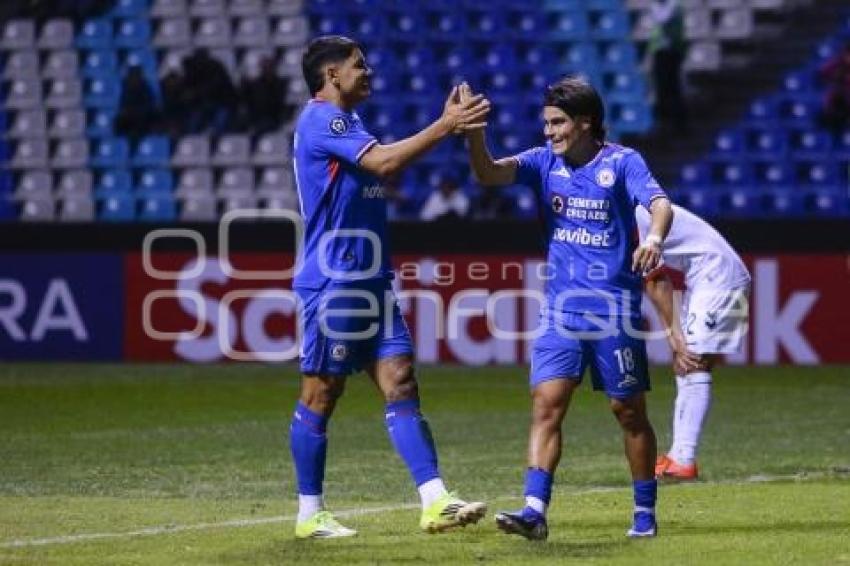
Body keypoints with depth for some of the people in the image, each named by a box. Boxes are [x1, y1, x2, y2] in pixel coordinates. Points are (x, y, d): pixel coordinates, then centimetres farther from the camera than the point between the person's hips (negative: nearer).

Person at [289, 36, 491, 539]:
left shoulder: (348, 123, 18)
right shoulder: (320, 121, -13)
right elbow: (385, 162, -23)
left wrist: (448, 126, 7)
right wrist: (444, 127, -20)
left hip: (372, 282, 9)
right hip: (332, 284, -9)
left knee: (401, 384, 0)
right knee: (321, 394, -1)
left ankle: (436, 502, -5)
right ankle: (310, 514, 7)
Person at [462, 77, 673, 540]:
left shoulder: (621, 162, -5)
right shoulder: (545, 162, 5)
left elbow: (659, 203, -20)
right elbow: (488, 173, -7)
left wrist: (654, 237, -41)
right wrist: (474, 132, -26)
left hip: (614, 308, -3)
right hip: (561, 307, 3)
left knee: (629, 411, 7)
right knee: (546, 404, -10)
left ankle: (645, 512, 20)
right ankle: (534, 510, -16)